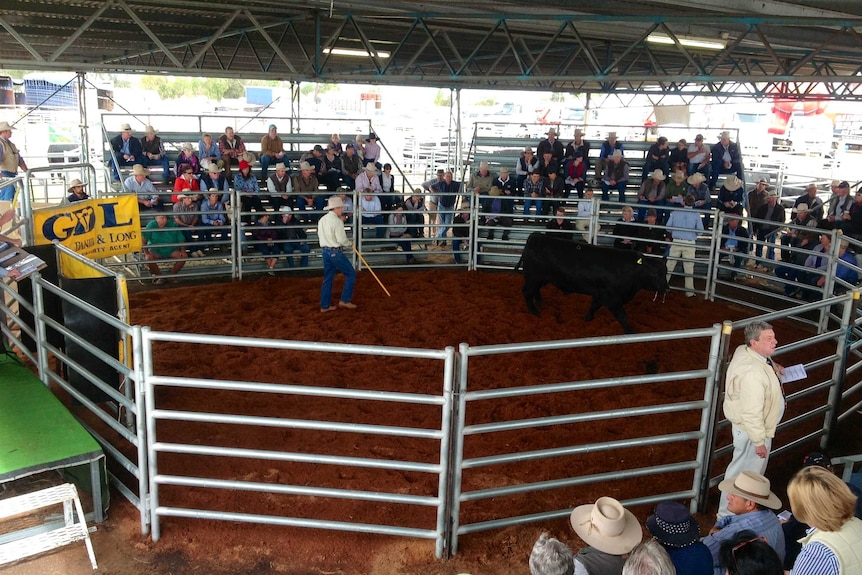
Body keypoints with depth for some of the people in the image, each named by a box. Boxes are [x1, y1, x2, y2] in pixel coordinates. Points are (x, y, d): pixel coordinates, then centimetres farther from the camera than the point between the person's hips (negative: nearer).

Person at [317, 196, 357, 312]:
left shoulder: (322, 220, 10)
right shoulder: (337, 221, -15)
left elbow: (320, 236, 15)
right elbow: (341, 240, -19)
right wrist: (350, 244, 0)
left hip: (325, 251, 8)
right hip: (335, 252, -8)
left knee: (328, 278, 14)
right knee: (351, 274, 5)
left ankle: (325, 305, 16)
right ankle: (345, 300, 4)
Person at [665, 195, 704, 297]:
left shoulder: (675, 213, -1)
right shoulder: (696, 215, -5)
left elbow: (668, 227, 0)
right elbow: (701, 230, -4)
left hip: (676, 242, 1)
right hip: (690, 244, -1)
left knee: (670, 265, 11)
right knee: (689, 268, 5)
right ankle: (689, 292, 10)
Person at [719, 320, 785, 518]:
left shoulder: (744, 350, -8)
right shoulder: (753, 372, -36)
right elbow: (752, 413, -31)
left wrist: (773, 368, 6)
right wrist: (759, 441, -23)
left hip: (746, 425, 10)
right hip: (751, 430, -10)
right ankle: (727, 515, 27)